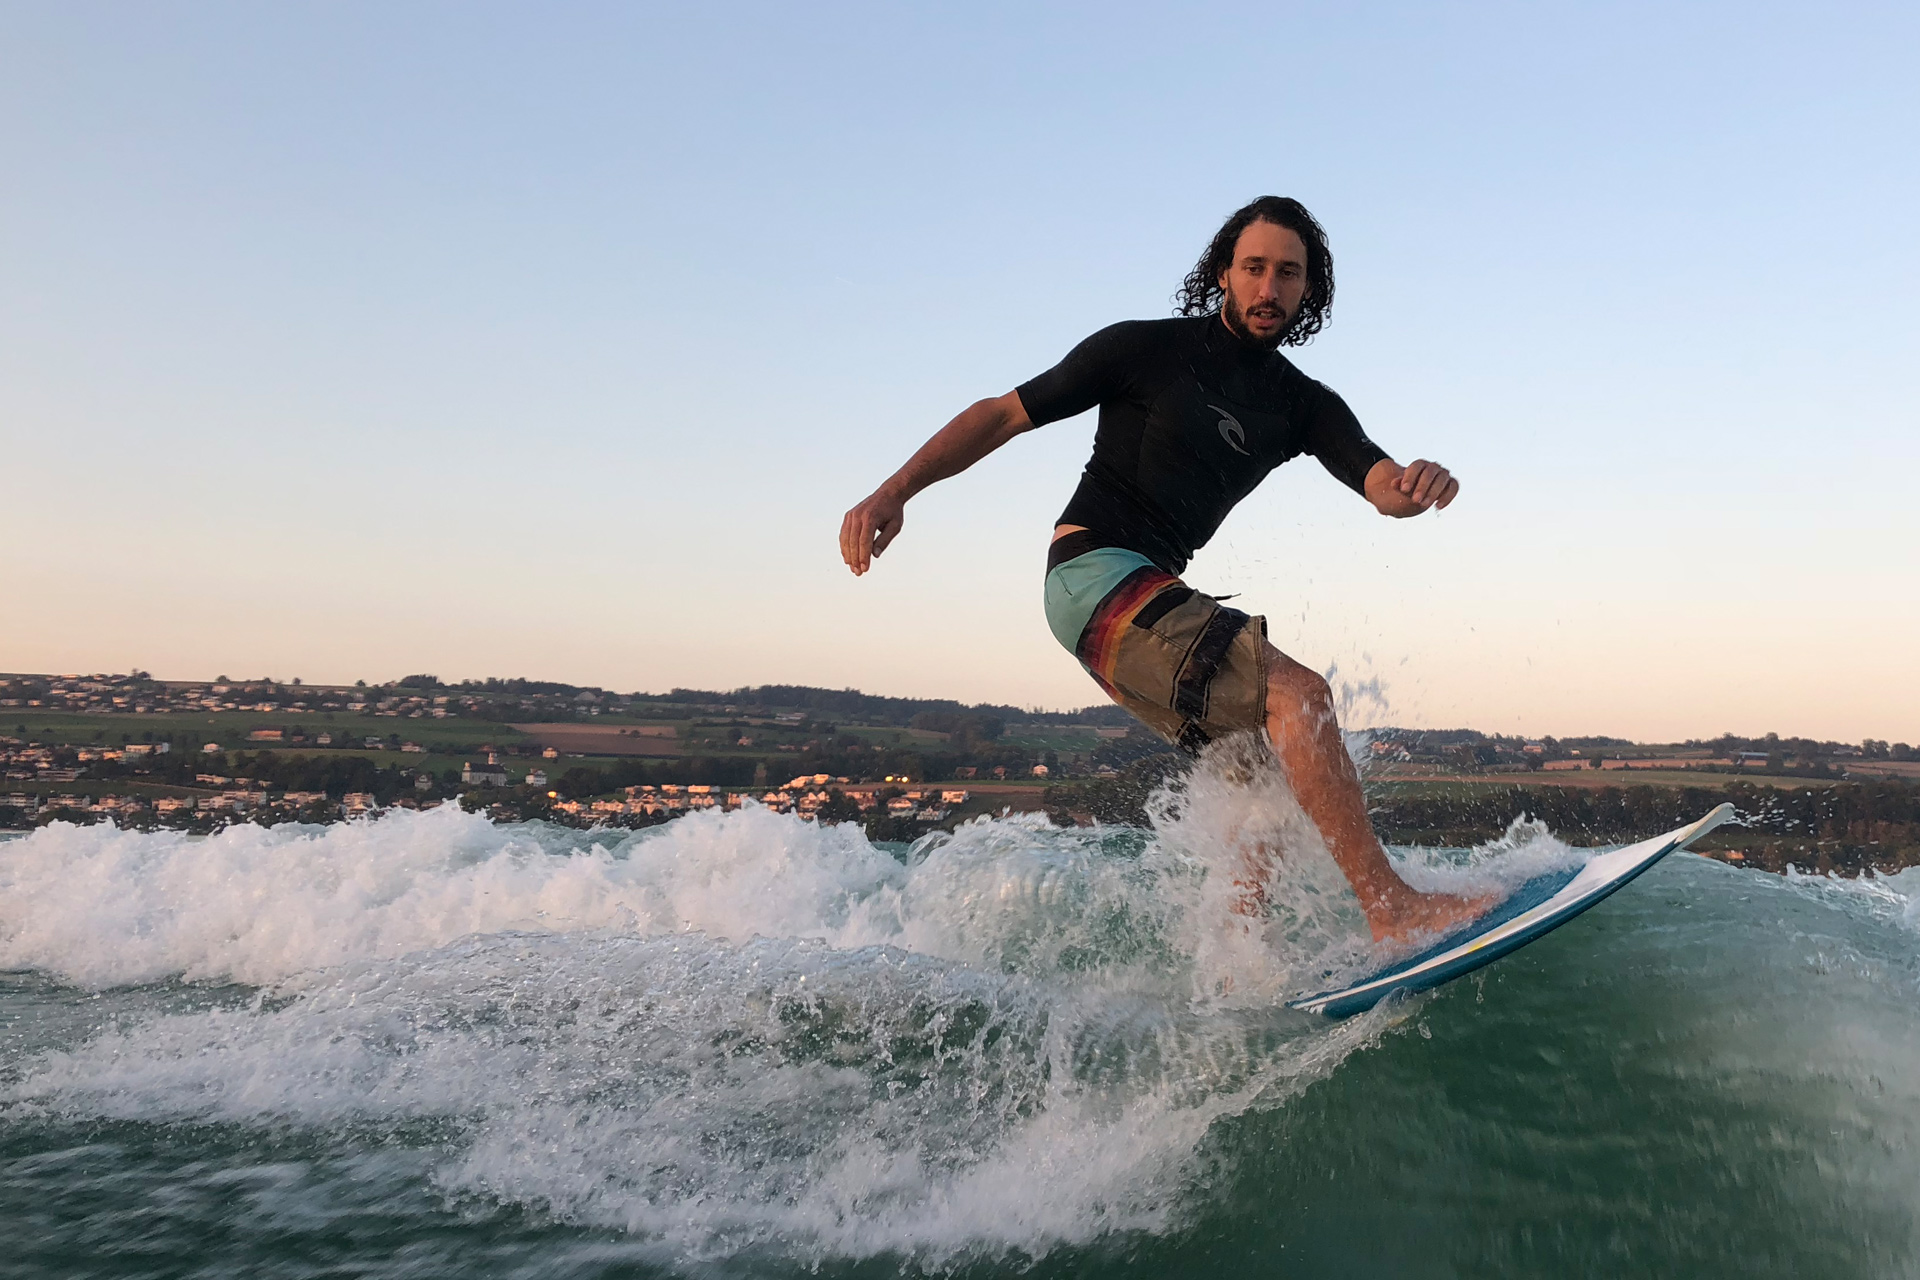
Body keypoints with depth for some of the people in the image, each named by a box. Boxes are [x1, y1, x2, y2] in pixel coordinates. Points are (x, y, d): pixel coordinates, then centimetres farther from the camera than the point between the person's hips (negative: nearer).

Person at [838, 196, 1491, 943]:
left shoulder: (1302, 405, 12)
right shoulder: (1147, 349, -2)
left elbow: (1380, 485, -4)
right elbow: (1003, 414, -1)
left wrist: (1417, 484, -30)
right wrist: (894, 491, -14)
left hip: (1154, 595, 8)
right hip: (1095, 575, -8)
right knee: (1296, 693, -22)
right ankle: (1392, 907, -22)